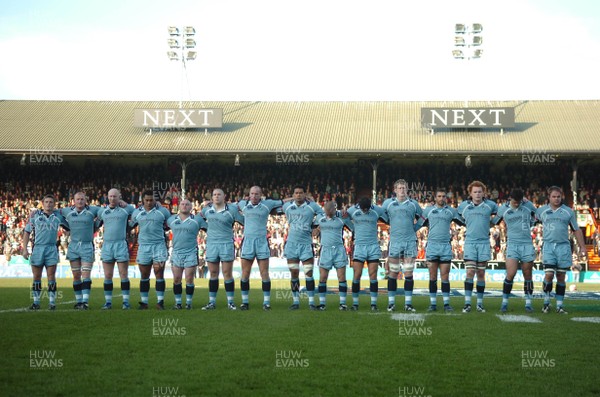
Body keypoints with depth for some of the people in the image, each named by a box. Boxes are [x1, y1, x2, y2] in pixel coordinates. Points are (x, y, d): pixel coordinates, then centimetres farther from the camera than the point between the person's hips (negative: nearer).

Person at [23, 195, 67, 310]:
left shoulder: (58, 215, 8)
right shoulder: (35, 214, 5)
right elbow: (27, 232, 7)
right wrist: (25, 249, 0)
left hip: (52, 249, 0)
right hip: (37, 248, 0)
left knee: (51, 276, 0)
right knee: (36, 277, 4)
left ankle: (52, 302, 4)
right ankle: (36, 302, 11)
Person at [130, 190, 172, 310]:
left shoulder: (163, 211, 1)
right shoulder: (137, 213, 8)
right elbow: (130, 225, 19)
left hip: (159, 245, -2)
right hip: (143, 246, 2)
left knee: (159, 274, -5)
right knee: (144, 276, 8)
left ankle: (160, 301, 0)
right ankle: (144, 302, 16)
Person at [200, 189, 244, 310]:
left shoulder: (231, 210, -4)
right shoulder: (207, 209, 8)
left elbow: (245, 222, 1)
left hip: (227, 244, -3)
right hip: (211, 244, 3)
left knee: (227, 274, -1)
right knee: (213, 274, 9)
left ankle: (230, 302, 6)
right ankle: (212, 302, 14)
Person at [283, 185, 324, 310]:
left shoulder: (312, 206, -2)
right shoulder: (287, 206, 5)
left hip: (306, 243, -2)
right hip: (292, 243, 2)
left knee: (309, 273, -4)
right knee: (294, 274, 6)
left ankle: (311, 302, 2)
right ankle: (295, 301, 13)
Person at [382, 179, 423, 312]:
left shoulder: (413, 204, 7)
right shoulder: (388, 203, 4)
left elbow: (422, 217, 21)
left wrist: (414, 228, 12)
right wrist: (393, 225, 12)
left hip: (410, 241, 1)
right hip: (394, 241, -1)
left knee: (408, 273, 0)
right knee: (393, 273, 1)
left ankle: (408, 303, 4)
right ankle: (391, 303, 7)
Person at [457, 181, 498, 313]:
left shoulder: (490, 205, 3)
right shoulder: (464, 206, 3)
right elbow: (457, 215, 21)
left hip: (484, 243, 1)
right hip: (470, 242, -1)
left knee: (481, 274, 5)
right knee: (470, 272, -10)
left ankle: (480, 303, 11)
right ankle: (467, 303, -9)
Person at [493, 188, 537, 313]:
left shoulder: (528, 205, 1)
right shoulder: (503, 208, 0)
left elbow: (535, 215, 21)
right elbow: (494, 222, 15)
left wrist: (529, 225, 14)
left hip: (527, 244, 1)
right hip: (512, 244, -1)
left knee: (528, 276, 6)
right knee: (510, 275, -12)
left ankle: (528, 304, 15)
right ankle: (505, 302, 0)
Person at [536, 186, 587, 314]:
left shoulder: (568, 211, 7)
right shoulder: (541, 210, 6)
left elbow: (576, 230, 11)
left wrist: (582, 247, 8)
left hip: (563, 247, 1)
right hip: (548, 246, -1)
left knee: (561, 277, 4)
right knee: (549, 275, -12)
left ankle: (559, 306, 11)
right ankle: (546, 303, 6)